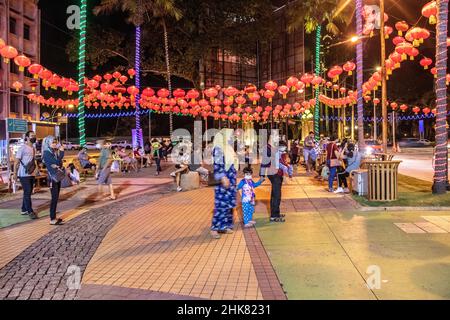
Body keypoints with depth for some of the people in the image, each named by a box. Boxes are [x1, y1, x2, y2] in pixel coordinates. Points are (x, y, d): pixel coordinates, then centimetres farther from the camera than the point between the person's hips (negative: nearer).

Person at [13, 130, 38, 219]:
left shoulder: (33, 148, 12)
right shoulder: (23, 148, -10)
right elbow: (16, 161, -11)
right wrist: (14, 173, -14)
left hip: (32, 174, 8)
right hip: (24, 174, -8)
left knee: (28, 192, 12)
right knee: (27, 193, -6)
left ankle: (24, 210, 21)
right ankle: (30, 211, -2)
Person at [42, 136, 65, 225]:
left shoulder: (55, 152, 11)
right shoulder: (47, 153, -13)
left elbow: (59, 164, 14)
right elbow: (57, 162, -23)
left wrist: (59, 166, -7)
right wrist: (61, 152, -16)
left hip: (57, 177, 8)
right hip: (52, 178, -8)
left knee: (56, 198, 11)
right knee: (54, 198, -10)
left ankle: (54, 217, 19)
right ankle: (52, 219, -7)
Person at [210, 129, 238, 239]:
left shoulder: (228, 149, 17)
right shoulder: (218, 149, -10)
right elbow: (218, 165, -20)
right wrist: (223, 178, -28)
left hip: (230, 182, 9)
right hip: (223, 182, -9)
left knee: (229, 204, 10)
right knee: (221, 205, -9)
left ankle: (224, 226, 18)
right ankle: (215, 228, -4)